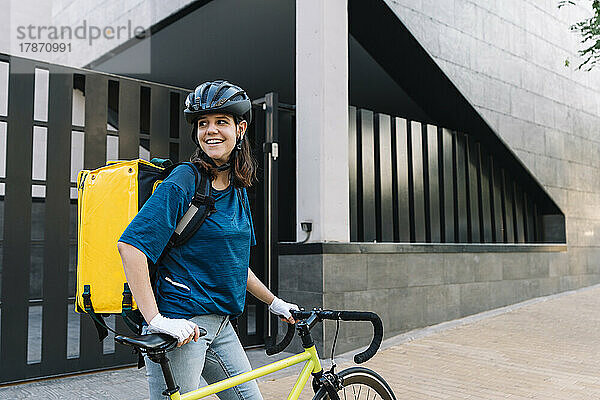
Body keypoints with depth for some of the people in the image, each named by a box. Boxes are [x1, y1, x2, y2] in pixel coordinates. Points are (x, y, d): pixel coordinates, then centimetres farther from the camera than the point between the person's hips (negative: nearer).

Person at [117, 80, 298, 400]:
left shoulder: (238, 189, 11)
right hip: (181, 325, -7)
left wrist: (274, 303, 24)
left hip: (219, 324, 8)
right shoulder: (183, 182, -13)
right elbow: (131, 245, -20)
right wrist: (156, 319, -25)